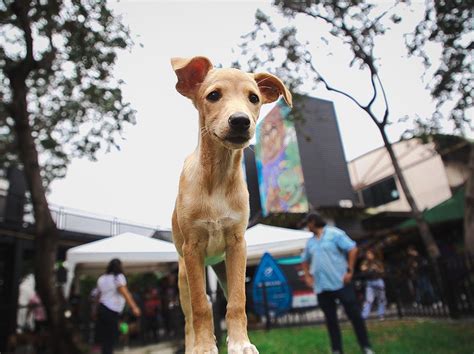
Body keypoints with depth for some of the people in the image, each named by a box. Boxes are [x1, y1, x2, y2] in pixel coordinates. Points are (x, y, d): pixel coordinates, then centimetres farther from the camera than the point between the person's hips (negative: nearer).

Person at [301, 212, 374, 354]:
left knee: (354, 315, 2)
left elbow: (353, 249, -11)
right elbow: (305, 260, 26)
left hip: (340, 283, -5)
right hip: (321, 287, 6)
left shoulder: (334, 233, -6)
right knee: (331, 319, 10)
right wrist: (307, 276, 13)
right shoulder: (310, 241, 12)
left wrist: (349, 271, -14)